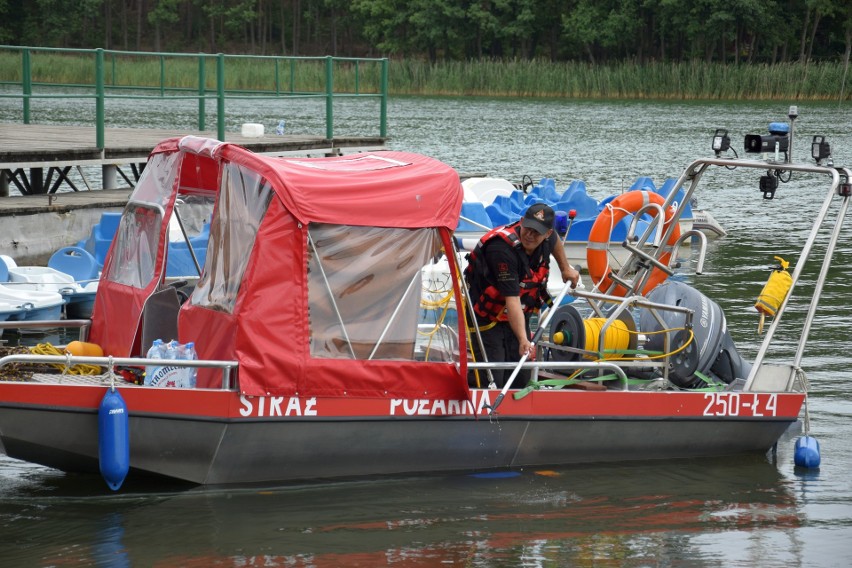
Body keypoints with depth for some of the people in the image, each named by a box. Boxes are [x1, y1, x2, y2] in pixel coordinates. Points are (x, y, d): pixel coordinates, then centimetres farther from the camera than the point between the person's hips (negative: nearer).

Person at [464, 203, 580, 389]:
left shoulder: (546, 239, -9)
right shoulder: (503, 250, -33)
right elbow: (512, 299, -37)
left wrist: (566, 269, 31)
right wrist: (523, 340, -42)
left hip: (518, 316, 8)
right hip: (487, 316, -8)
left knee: (521, 380, 6)